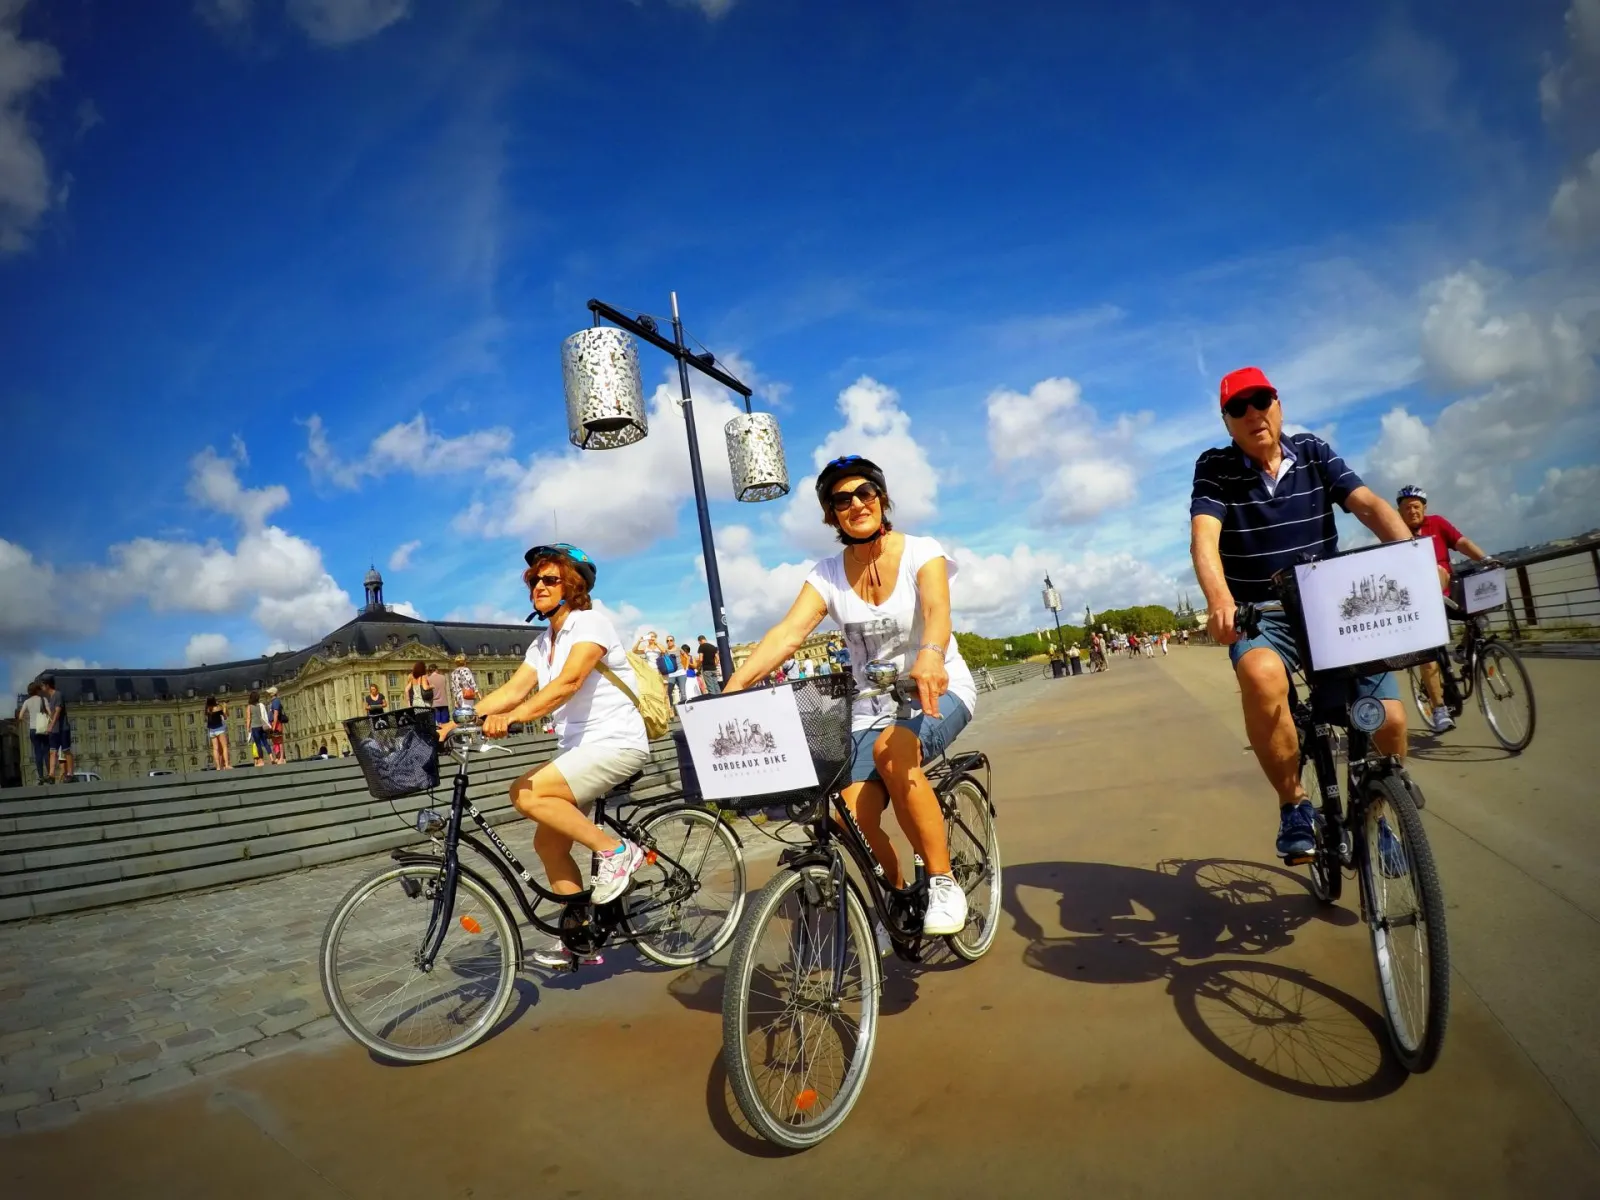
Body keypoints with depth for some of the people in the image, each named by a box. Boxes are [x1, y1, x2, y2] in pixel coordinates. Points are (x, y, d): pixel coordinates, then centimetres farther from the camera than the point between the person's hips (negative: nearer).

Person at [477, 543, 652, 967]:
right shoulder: (542, 644, 14)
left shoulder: (590, 624, -11)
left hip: (616, 744, -8)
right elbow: (509, 690, 4)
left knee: (526, 793, -23)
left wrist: (511, 718, -39)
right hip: (579, 749, 9)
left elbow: (568, 682, -27)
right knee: (548, 843, 6)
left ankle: (615, 850, -12)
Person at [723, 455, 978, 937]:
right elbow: (787, 633, -17)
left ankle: (943, 882, -18)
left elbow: (937, 610, -30)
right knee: (856, 815, -19)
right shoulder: (828, 574, -2)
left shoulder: (921, 552, -10)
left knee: (891, 750, -36)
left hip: (938, 690, -3)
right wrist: (733, 687, -34)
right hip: (871, 704, 3)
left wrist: (930, 656, -54)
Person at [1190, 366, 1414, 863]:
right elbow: (1204, 537, -20)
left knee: (1388, 718, -12)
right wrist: (1219, 599, -40)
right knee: (1262, 677, -37)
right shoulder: (1214, 468, -4)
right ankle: (1294, 806, -15)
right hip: (1261, 616, -3)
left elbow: (1369, 505, -8)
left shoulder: (1314, 452, 4)